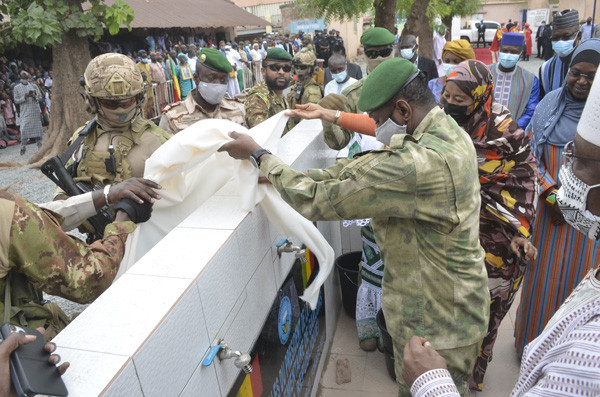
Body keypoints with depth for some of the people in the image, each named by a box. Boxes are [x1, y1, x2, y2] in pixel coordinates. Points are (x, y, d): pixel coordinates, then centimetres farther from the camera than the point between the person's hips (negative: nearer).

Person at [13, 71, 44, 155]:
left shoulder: (34, 86, 12)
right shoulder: (17, 88, 6)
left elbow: (40, 97, 10)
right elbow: (16, 101, 1)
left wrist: (34, 96, -10)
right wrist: (24, 97, -14)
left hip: (35, 111, 2)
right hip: (24, 112, -2)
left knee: (38, 128, 4)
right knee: (24, 129, -9)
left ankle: (40, 146, 15)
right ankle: (23, 147, 0)